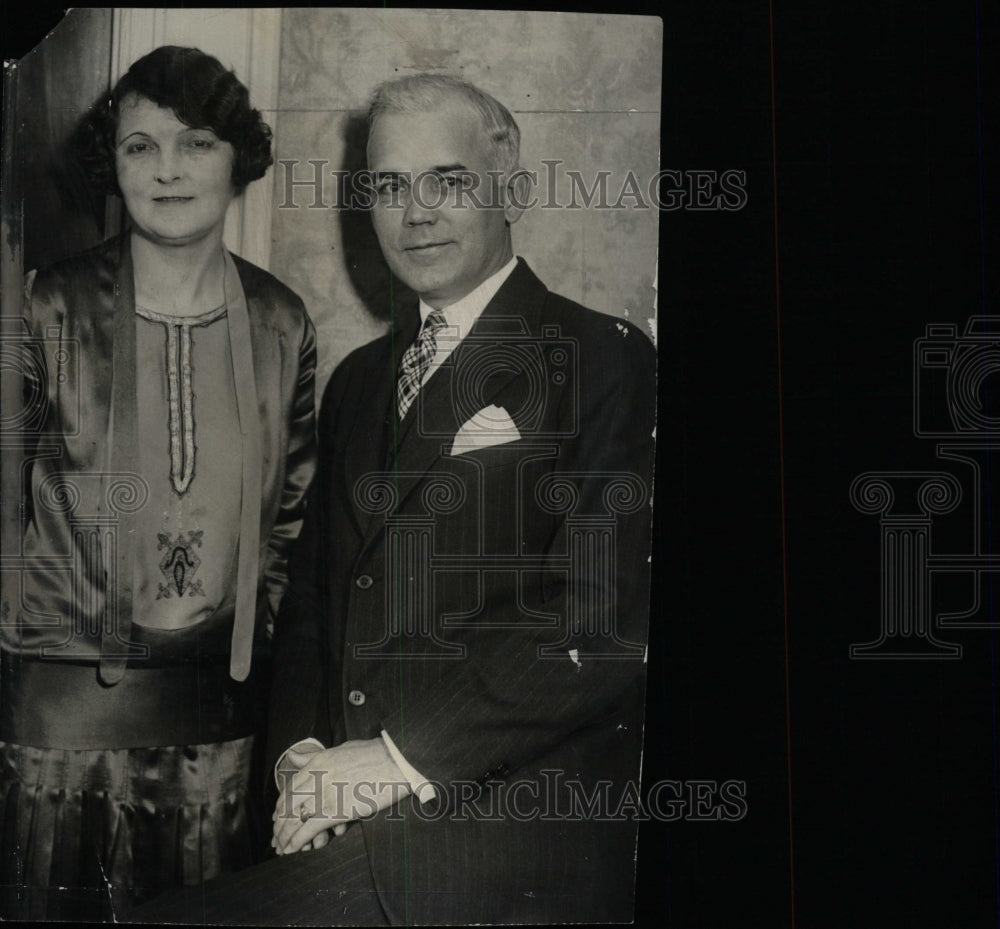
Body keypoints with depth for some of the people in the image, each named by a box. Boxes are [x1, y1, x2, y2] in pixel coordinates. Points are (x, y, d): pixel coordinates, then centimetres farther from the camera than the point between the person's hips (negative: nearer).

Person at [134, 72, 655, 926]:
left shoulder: (607, 360, -4)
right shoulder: (358, 380, 19)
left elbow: (610, 623, -14)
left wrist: (400, 756, -14)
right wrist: (300, 750, 0)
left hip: (514, 828, -6)